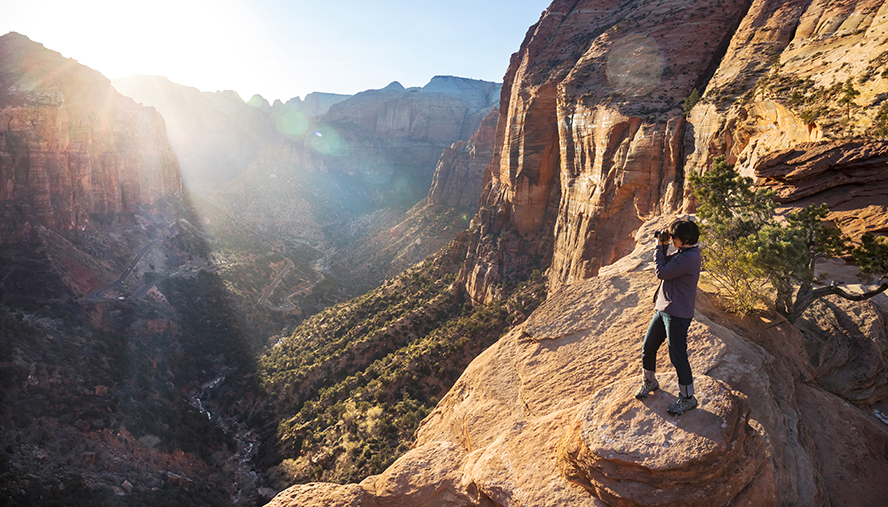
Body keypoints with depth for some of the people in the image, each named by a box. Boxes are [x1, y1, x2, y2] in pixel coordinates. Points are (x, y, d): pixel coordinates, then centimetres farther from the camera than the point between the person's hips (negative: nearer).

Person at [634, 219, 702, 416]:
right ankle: (649, 382, 36)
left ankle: (687, 398, 13)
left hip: (677, 314, -10)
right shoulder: (683, 253, 11)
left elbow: (661, 272, -20)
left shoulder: (689, 257, -20)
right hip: (664, 309, 10)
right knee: (648, 347, 16)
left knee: (677, 356, -2)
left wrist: (659, 247, -9)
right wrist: (663, 246, 7)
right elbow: (666, 265, 20)